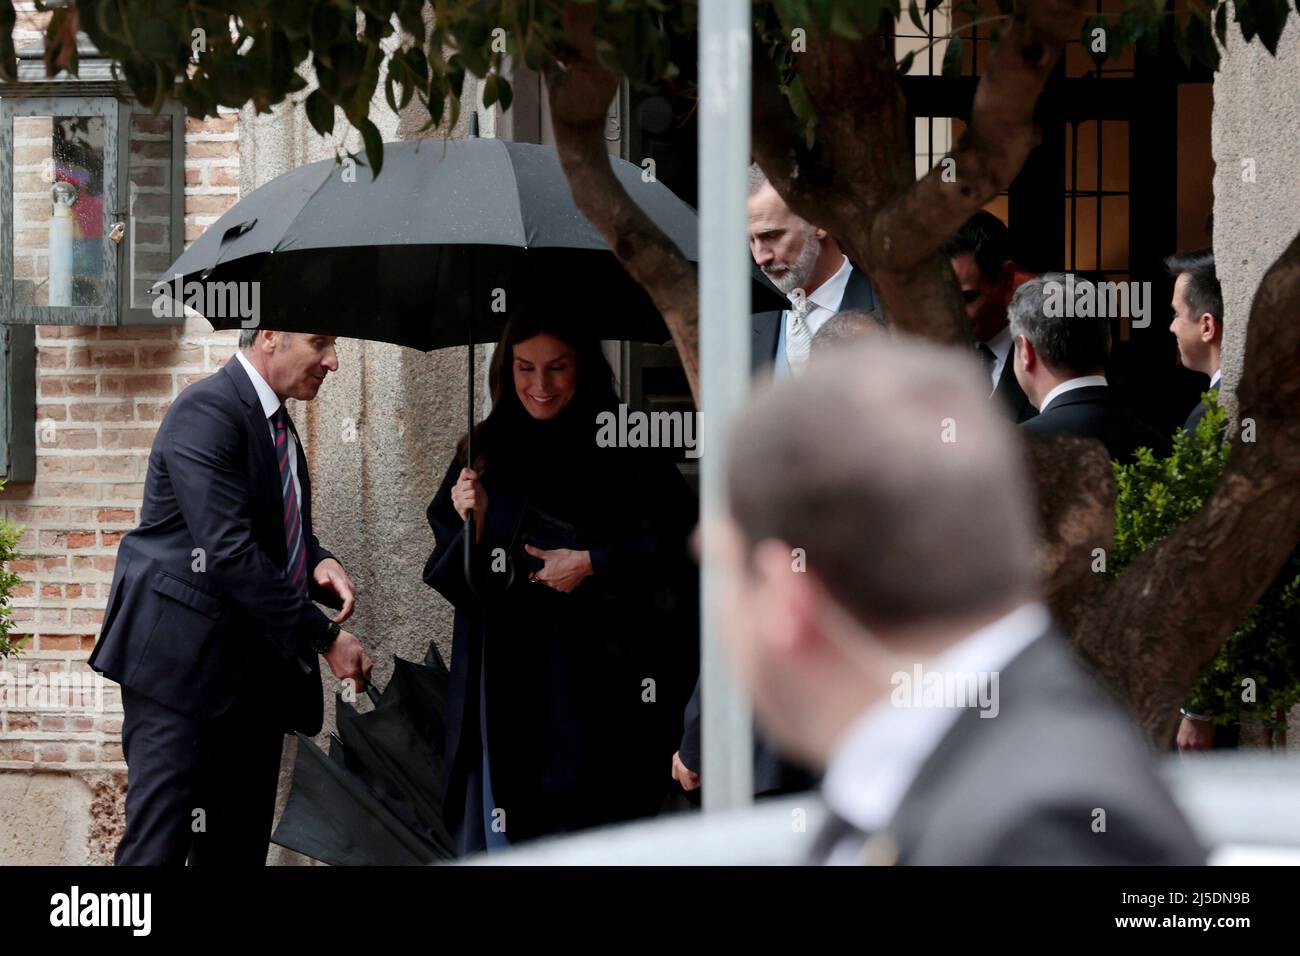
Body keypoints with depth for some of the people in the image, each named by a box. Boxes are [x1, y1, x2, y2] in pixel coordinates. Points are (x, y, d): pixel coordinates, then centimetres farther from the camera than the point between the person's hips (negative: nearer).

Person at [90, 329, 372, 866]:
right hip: (183, 660, -9)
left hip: (252, 672, 9)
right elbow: (229, 550, -22)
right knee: (159, 843, -13)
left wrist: (319, 562, 2)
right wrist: (323, 636, -20)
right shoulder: (208, 412, -14)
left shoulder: (276, 424, 16)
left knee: (239, 844, 7)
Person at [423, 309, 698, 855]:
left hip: (596, 672, -3)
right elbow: (453, 573, 14)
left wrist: (593, 564, -12)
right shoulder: (487, 451, 10)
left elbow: (676, 540, -6)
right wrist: (470, 520, -5)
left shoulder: (622, 449, -2)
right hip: (506, 677, 4)